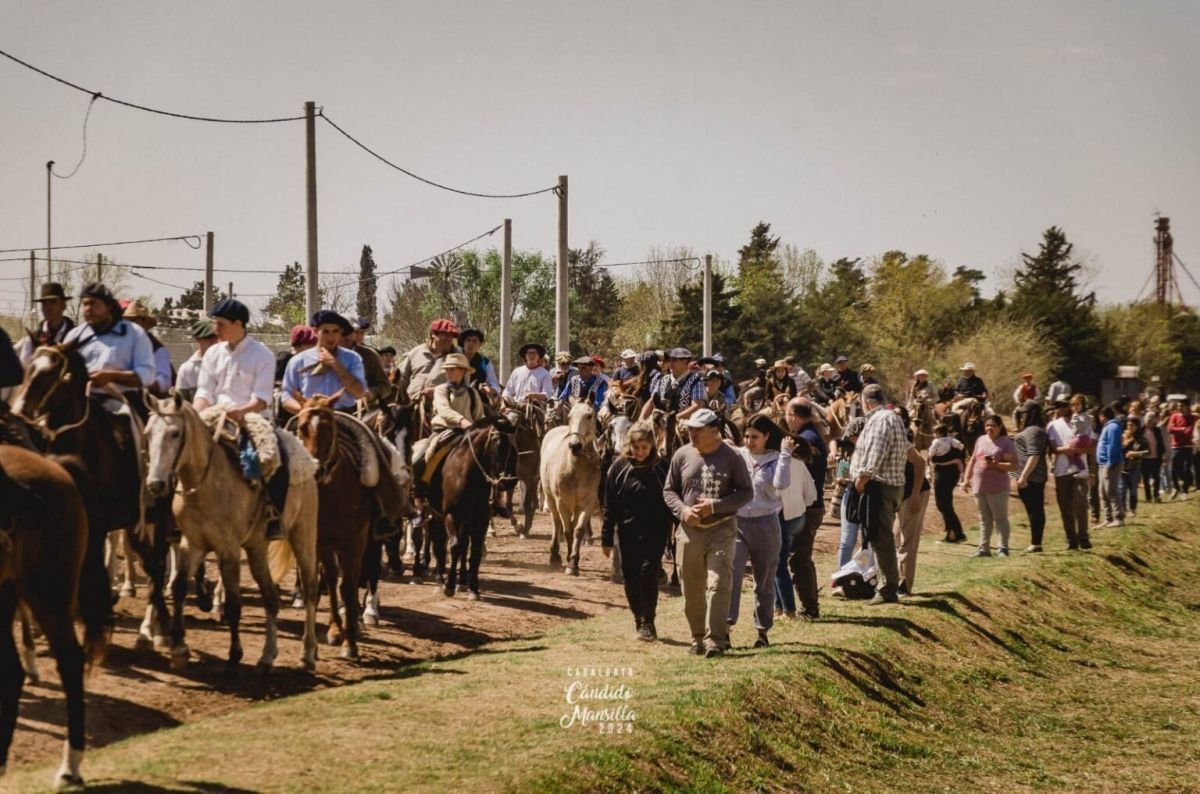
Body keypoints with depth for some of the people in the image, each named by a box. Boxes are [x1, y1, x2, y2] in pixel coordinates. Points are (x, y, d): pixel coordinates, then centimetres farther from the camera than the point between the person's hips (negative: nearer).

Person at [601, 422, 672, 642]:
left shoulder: (661, 468, -2)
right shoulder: (619, 467, -2)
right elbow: (609, 506, 1)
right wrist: (606, 539, 0)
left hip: (655, 533, -2)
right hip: (628, 532, 2)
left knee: (648, 572, -12)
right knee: (630, 577, 5)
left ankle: (648, 622, -3)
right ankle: (639, 620, 20)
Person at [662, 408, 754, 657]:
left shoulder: (732, 457, -5)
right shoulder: (682, 455, 3)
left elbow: (746, 492, -4)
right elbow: (669, 490, 10)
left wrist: (714, 506, -15)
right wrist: (682, 510, -10)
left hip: (721, 530, -3)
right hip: (689, 531, 3)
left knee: (718, 585, -12)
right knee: (691, 589, 10)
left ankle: (715, 639, -11)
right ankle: (698, 637, 24)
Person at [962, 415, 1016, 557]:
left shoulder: (1006, 443, -7)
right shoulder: (981, 440, 12)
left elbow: (1012, 465, -13)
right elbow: (972, 461, 18)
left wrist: (996, 465, -26)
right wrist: (967, 479, 13)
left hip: (997, 488, -6)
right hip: (979, 487, 6)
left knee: (1000, 518, -1)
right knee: (984, 519, 12)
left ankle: (1003, 549, 1)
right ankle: (984, 548, 16)